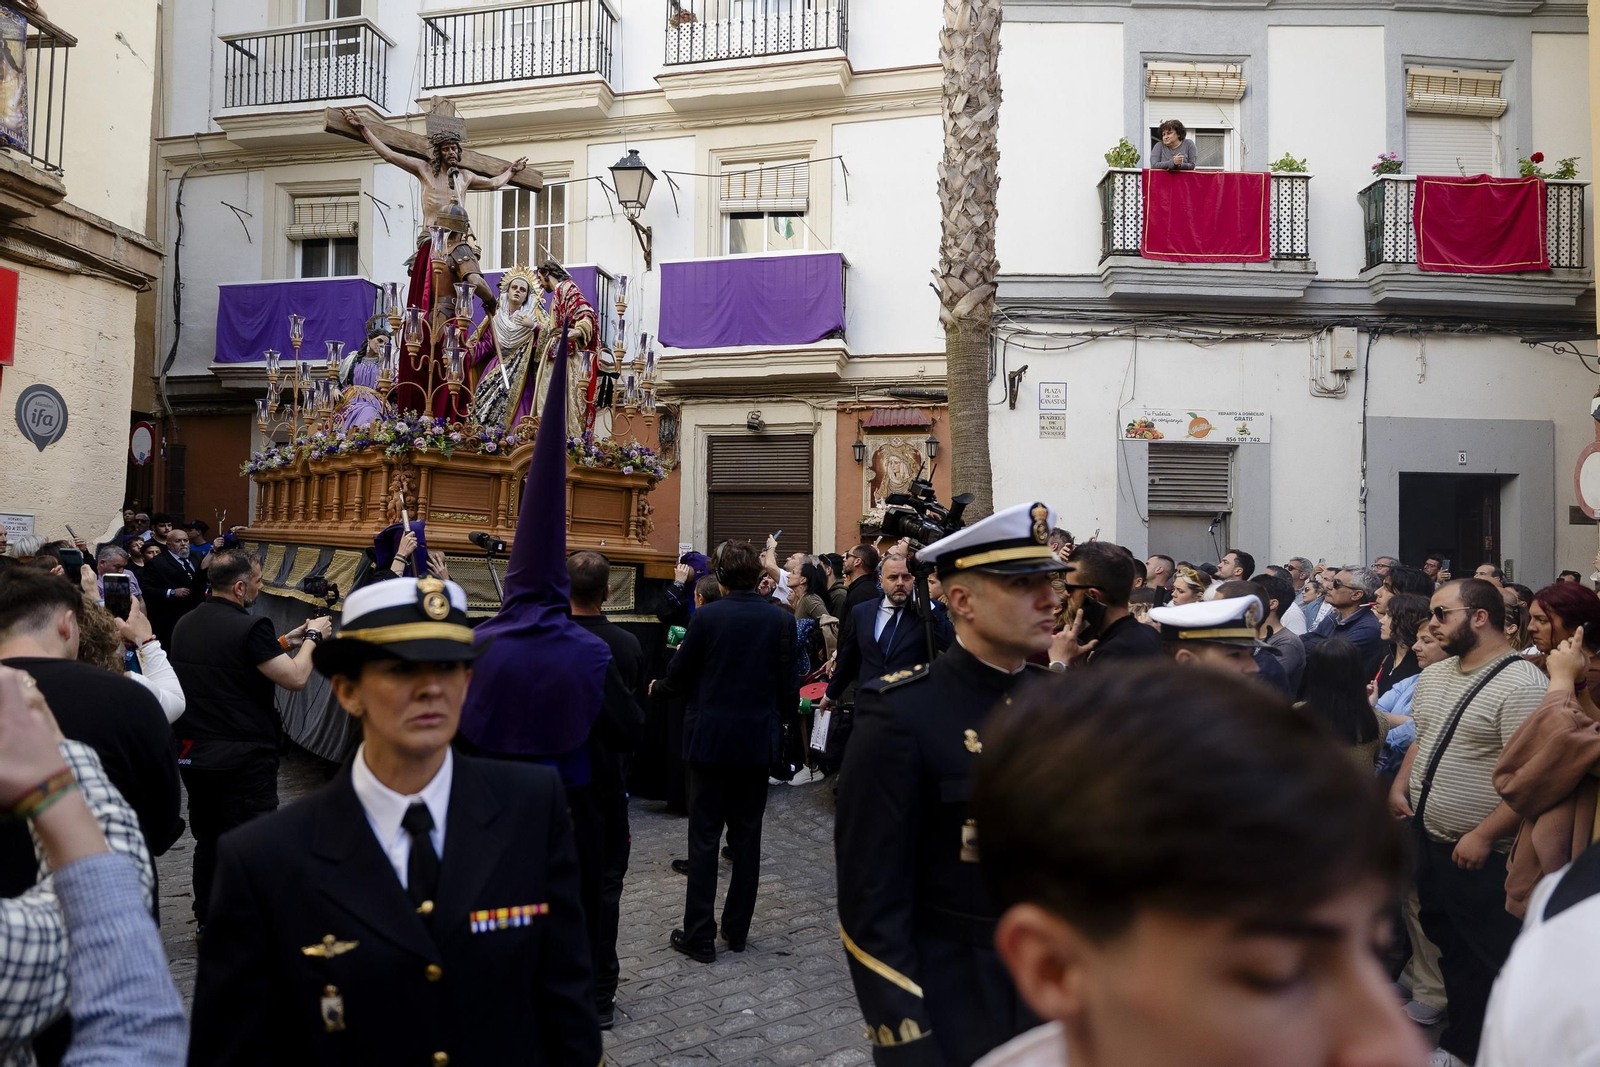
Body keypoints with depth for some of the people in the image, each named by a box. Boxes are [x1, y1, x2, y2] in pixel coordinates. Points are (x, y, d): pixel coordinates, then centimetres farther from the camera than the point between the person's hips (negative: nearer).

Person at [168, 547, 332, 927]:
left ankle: (208, 921, 33)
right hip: (244, 759, -8)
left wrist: (285, 641, 16)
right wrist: (312, 636, -5)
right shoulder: (248, 628, -20)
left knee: (208, 840, 20)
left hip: (193, 753, 8)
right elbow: (296, 678, -20)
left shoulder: (185, 625, 7)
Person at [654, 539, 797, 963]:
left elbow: (678, 679, -3)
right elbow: (787, 685, 1)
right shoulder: (781, 620, -4)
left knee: (704, 838, 5)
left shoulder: (706, 617, -11)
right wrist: (783, 714, 21)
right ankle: (737, 929, 22)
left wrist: (658, 686, 19)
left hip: (710, 738, -3)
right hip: (757, 740, 3)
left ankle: (699, 936, 9)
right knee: (746, 837, 13)